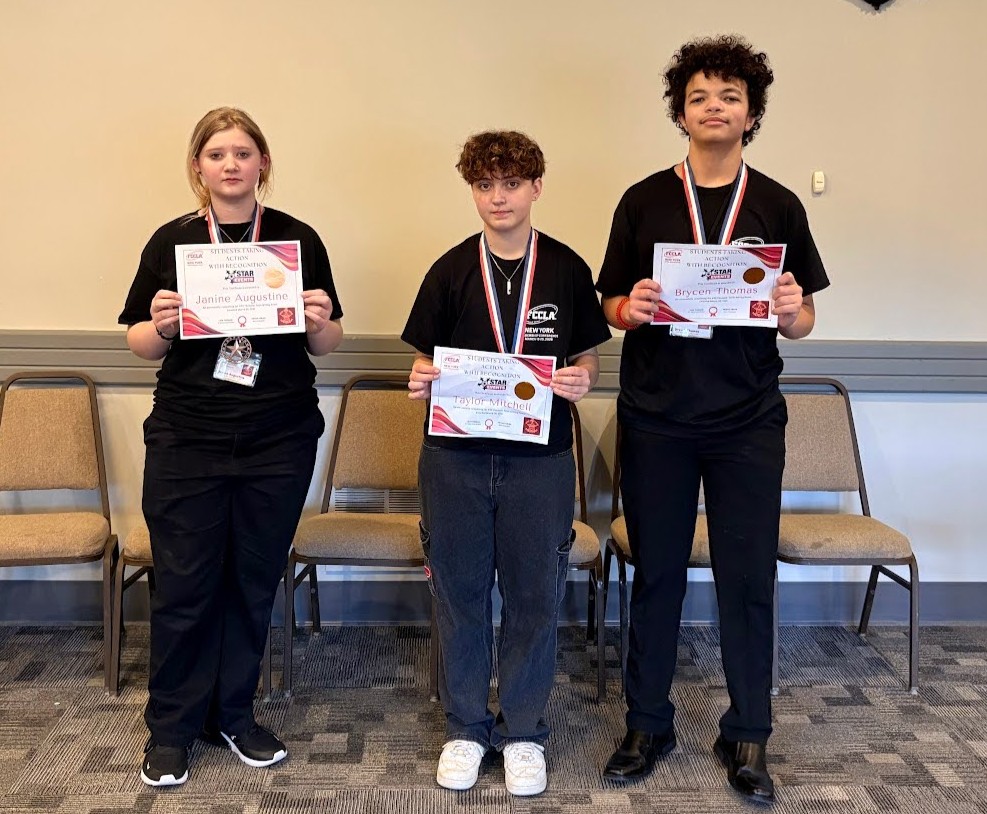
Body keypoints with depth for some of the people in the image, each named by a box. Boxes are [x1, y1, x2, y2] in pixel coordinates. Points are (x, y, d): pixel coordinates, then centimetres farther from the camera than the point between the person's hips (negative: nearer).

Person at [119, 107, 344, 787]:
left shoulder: (298, 239, 3)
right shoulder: (172, 241, 3)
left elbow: (326, 344, 8)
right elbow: (141, 344, 6)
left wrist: (321, 324, -14)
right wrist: (163, 326, -15)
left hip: (280, 443, 1)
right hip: (186, 442, -1)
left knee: (254, 582, 10)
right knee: (183, 585, 3)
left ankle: (234, 714, 29)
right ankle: (172, 728, 21)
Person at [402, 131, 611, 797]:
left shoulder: (567, 269, 2)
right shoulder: (451, 271, 4)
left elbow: (588, 360, 8)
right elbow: (428, 361, 8)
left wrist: (582, 381, -14)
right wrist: (422, 383, -13)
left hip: (540, 458, 0)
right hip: (455, 456, 1)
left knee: (535, 597, 7)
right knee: (460, 594, 9)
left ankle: (523, 731, 26)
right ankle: (465, 728, 27)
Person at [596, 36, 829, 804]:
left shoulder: (778, 207, 5)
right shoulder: (644, 201, 4)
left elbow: (802, 322, 7)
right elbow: (613, 304, 7)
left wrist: (792, 311, -15)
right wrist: (630, 309, -15)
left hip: (748, 422, 0)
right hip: (656, 417, 0)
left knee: (749, 579, 4)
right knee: (656, 574, 8)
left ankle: (747, 736, 19)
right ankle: (648, 724, 24)